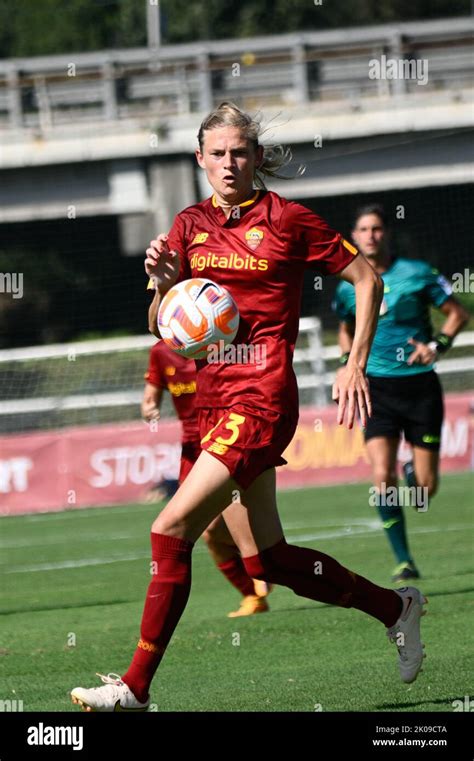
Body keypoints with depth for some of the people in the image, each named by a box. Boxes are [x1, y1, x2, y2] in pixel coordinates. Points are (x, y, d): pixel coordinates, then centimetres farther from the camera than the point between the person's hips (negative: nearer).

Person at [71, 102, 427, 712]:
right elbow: (159, 326, 9)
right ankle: (395, 607, 30)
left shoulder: (286, 220, -4)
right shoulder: (190, 226, 11)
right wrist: (164, 283, -12)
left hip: (261, 399, -7)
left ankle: (136, 686, -13)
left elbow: (367, 280, 4)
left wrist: (355, 364, -4)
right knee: (266, 561, 10)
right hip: (213, 402, 7)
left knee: (172, 531, -17)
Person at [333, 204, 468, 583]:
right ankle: (404, 561, -7)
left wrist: (438, 345, -12)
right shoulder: (349, 287, 4)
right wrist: (350, 360, 5)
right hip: (377, 387, 1)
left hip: (420, 384, -1)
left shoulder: (417, 273, -3)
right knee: (383, 476, -16)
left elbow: (457, 313, 5)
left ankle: (415, 472, 39)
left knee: (426, 487, 0)